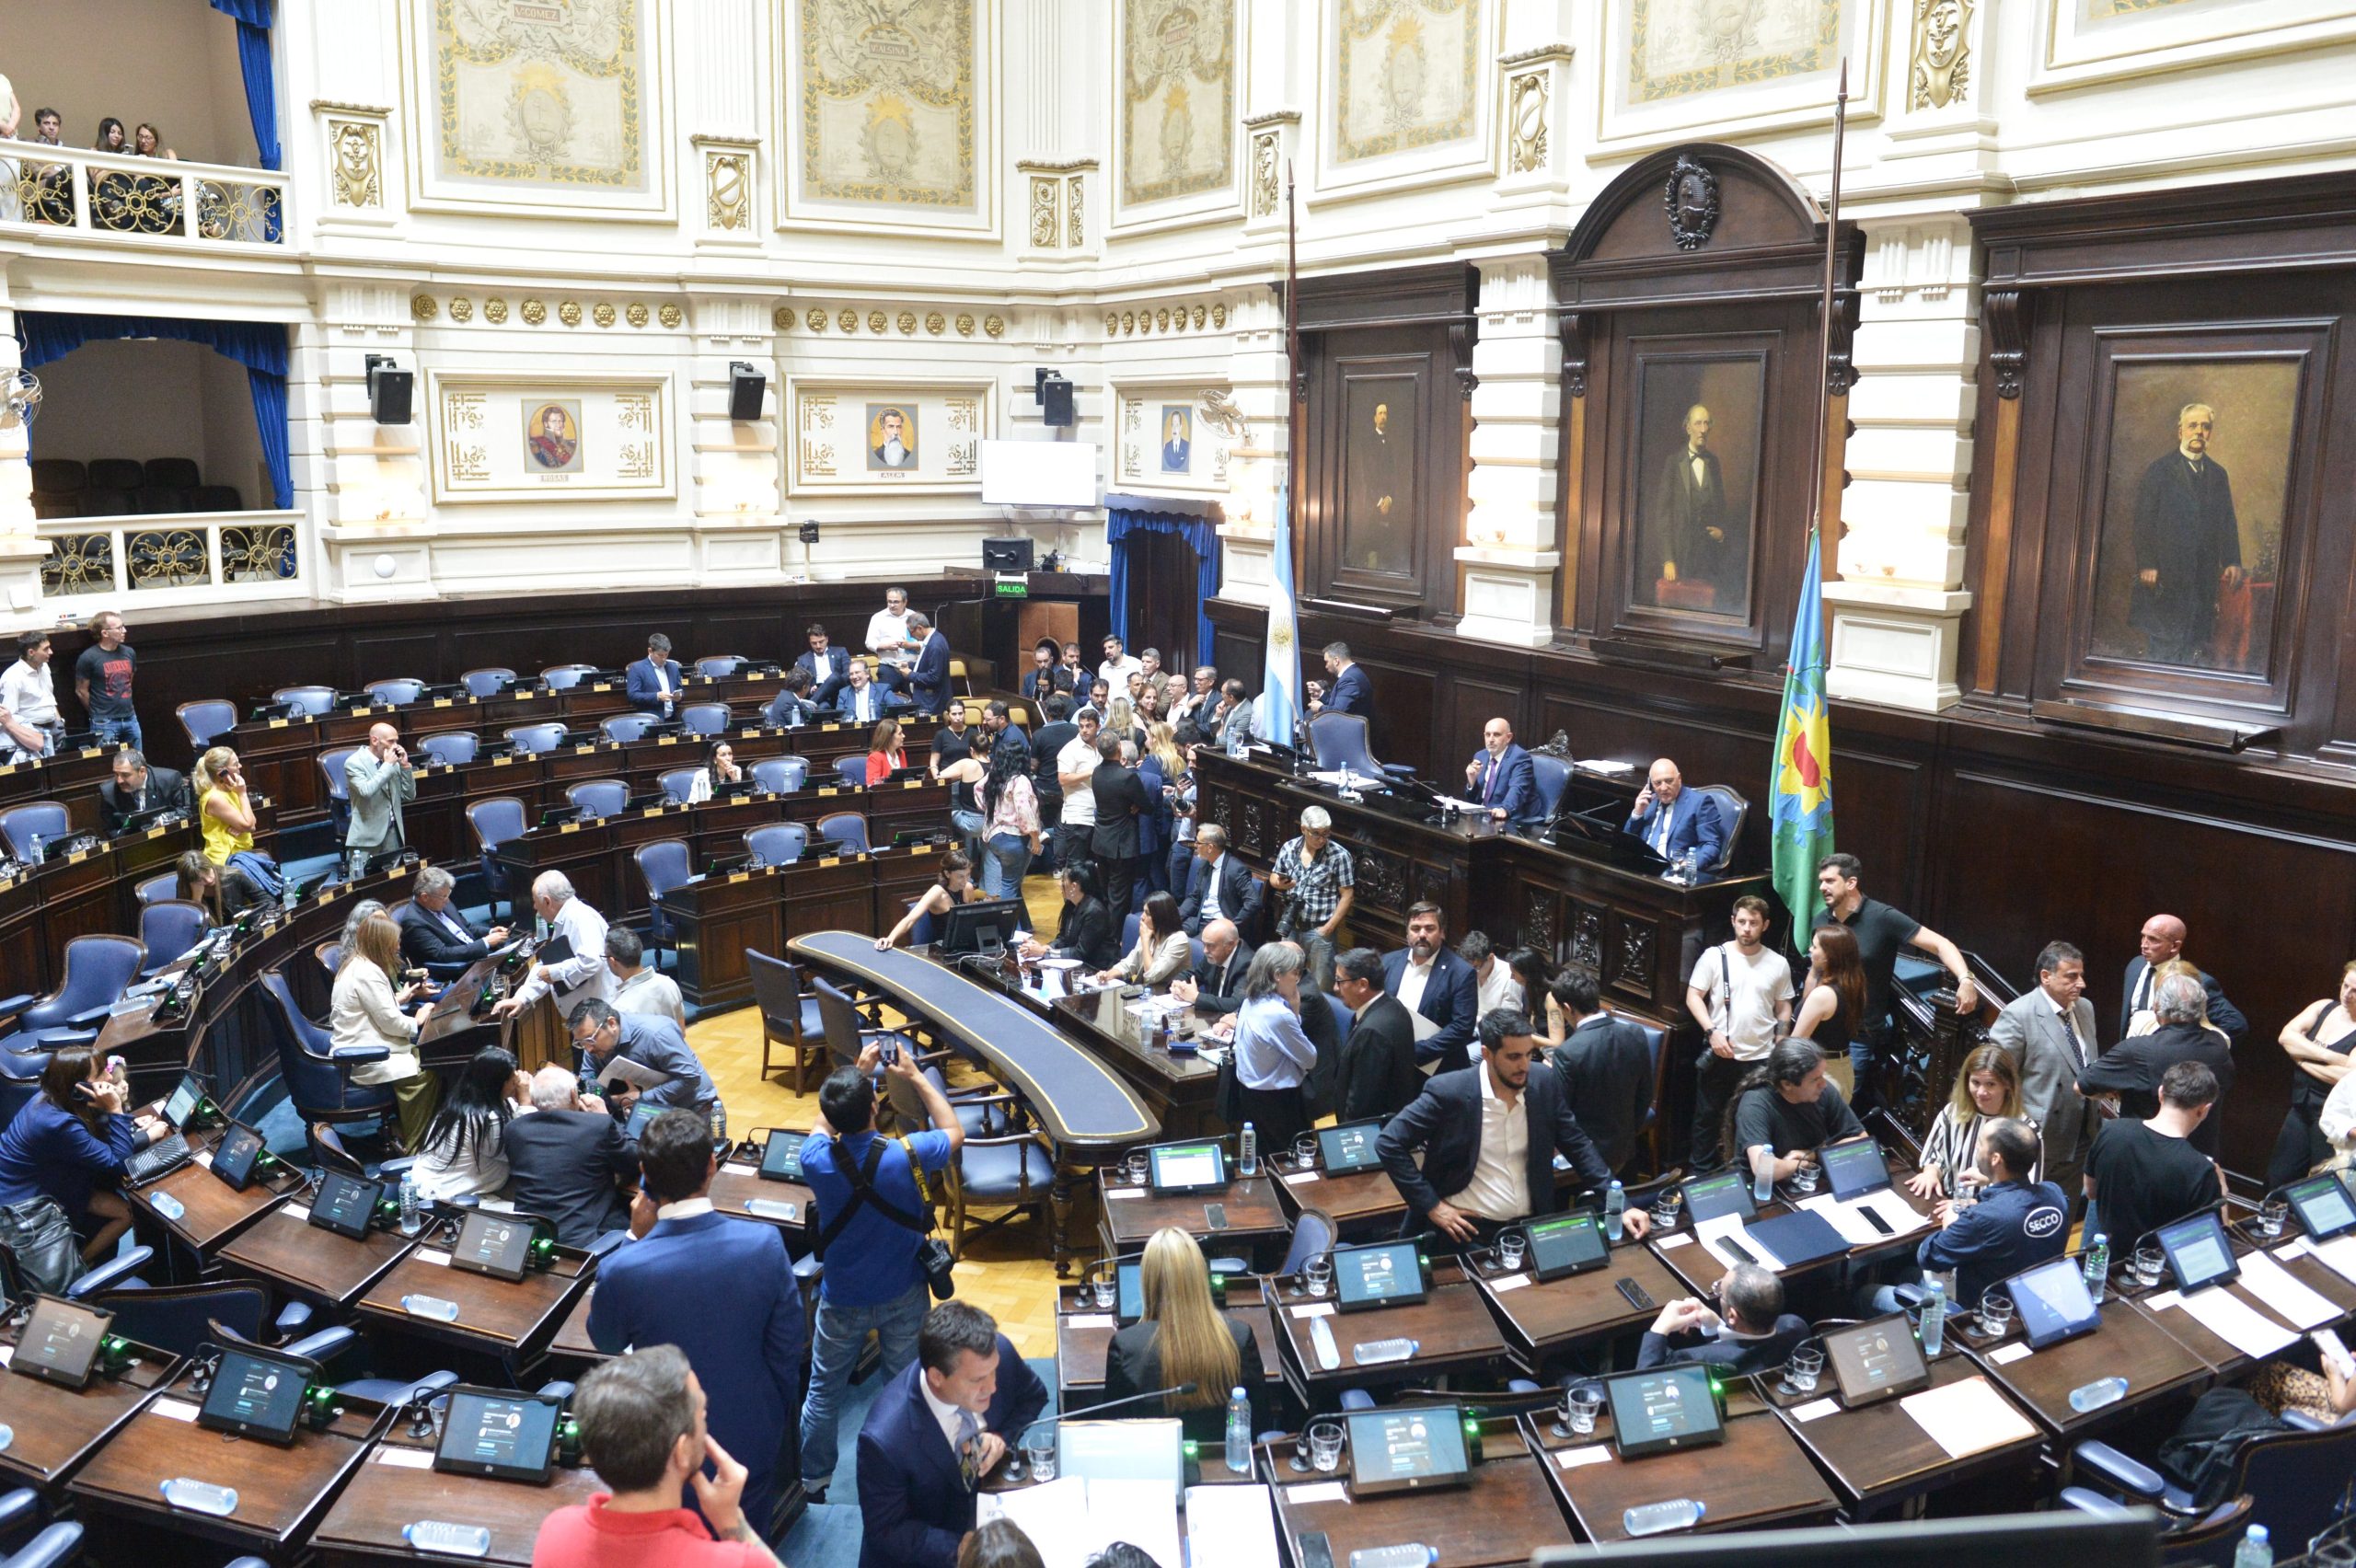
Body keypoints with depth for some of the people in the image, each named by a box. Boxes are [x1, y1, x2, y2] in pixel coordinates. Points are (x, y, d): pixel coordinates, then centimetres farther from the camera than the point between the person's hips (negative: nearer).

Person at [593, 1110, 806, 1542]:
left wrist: (636, 1239, -9)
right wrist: (780, 1418, 8)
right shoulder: (766, 1244, -25)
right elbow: (787, 1351, -11)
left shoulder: (621, 1270, -29)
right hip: (754, 1439, 1)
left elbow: (606, 1342, -5)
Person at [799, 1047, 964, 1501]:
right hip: (903, 1294, 0)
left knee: (823, 1394, 20)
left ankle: (811, 1482, 36)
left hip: (842, 1300, 1)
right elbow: (954, 1132, -5)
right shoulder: (907, 1156, -28)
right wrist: (915, 1076, -1)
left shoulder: (817, 1159, -24)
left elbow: (824, 1124, 3)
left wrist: (858, 1071, 3)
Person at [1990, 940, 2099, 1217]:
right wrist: (2020, 1119, -20)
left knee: (2066, 1217, 17)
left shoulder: (2085, 1008, 7)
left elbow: (2089, 1065, 18)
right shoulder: (2018, 1015, -17)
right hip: (2037, 1139, -7)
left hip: (2079, 1138, 7)